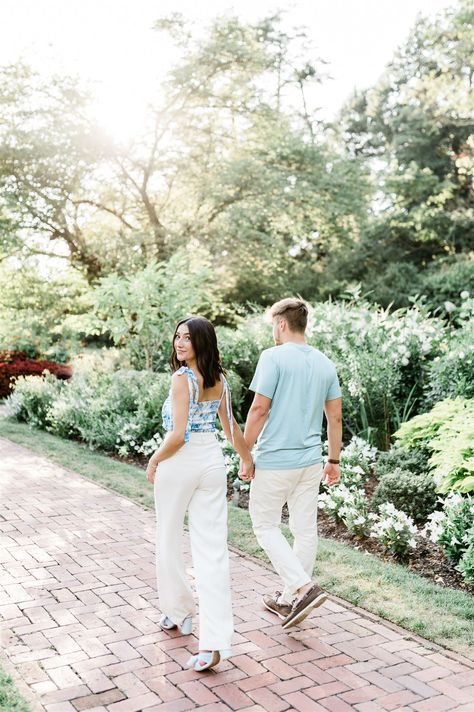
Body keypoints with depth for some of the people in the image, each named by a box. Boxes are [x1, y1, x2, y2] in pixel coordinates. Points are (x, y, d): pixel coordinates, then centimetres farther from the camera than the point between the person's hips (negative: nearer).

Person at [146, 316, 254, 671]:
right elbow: (231, 426, 16)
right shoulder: (219, 380, 6)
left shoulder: (182, 378, -15)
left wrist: (154, 460, -3)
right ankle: (215, 641, -2)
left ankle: (179, 612, 35)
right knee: (212, 549, 1)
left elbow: (178, 434, -19)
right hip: (213, 462, 6)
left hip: (180, 464, -6)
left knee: (169, 541, 17)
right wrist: (247, 458, 30)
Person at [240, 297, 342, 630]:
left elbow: (259, 409, -16)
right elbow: (335, 417, 10)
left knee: (266, 526, 8)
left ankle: (302, 587, -5)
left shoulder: (274, 357, -13)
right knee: (306, 530, 12)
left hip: (274, 461, -6)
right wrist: (334, 461, 18)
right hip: (310, 461, 7)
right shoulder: (326, 363, 7)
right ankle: (291, 599, 24)